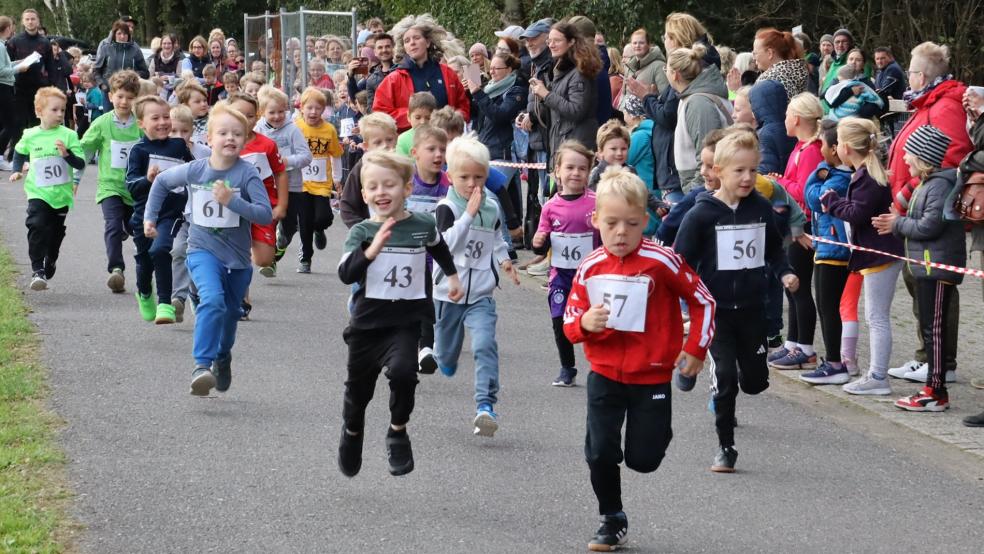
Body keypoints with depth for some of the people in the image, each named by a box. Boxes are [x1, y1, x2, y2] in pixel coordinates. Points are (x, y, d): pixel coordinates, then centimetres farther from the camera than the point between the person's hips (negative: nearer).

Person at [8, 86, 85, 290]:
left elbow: (80, 164, -12)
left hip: (61, 194, 1)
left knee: (56, 232, 15)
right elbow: (19, 152, 21)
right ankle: (37, 270, -18)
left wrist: (67, 154, -28)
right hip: (38, 193, -1)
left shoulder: (68, 135, -6)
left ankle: (50, 262, 41)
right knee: (37, 227, -18)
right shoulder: (30, 136, -1)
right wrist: (17, 170, 9)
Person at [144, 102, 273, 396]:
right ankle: (202, 365, -30)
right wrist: (150, 216, 13)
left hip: (237, 257, 1)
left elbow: (265, 215, -20)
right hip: (203, 250, -1)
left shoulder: (247, 174, -14)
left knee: (230, 314, 18)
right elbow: (161, 181, 13)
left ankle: (222, 357, 47)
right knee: (212, 300, -28)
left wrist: (231, 200, -30)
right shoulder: (193, 171, -7)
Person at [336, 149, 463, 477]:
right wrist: (372, 249, -33)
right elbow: (345, 274, -21)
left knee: (402, 371, -27)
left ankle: (398, 431, -3)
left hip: (407, 322, -1)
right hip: (367, 322, 1)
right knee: (359, 386, 16)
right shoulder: (361, 233, -8)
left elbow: (439, 248, 22)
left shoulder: (423, 226, -3)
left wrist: (452, 276, 32)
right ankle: (352, 432, 47)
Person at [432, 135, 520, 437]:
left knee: (485, 345, -19)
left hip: (481, 294, 2)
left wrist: (504, 259, 8)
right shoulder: (447, 207, -12)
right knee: (446, 350, 15)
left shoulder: (491, 208, 4)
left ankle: (485, 405, -24)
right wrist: (469, 213, -29)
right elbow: (445, 243, -28)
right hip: (448, 292, -2)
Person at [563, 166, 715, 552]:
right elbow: (571, 321, 3)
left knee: (643, 459, 3)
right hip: (605, 374, 2)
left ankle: (658, 429, 38)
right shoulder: (590, 269, -6)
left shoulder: (662, 262, -16)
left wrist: (696, 349, -2)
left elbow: (703, 301, -3)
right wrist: (584, 324, -20)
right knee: (600, 452, -4)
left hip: (652, 375, -2)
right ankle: (612, 519, 17)